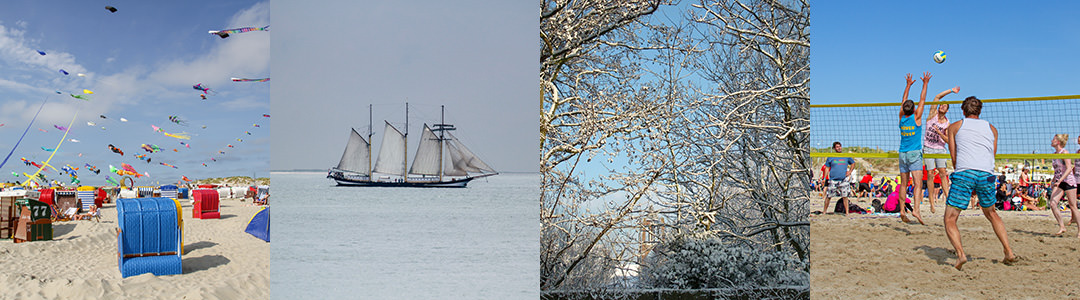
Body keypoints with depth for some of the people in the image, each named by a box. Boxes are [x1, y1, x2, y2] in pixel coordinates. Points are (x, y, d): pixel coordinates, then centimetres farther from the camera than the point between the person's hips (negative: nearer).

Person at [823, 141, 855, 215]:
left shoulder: (846, 156, 8)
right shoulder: (830, 157, 5)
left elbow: (853, 163, 23)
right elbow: (827, 168, 9)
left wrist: (850, 171, 8)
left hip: (843, 180, 1)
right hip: (833, 180, 0)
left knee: (845, 196, -3)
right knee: (828, 196, 1)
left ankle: (847, 212, 3)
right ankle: (824, 211, 15)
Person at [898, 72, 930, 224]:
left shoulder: (902, 117, 5)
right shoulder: (916, 117, -5)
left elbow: (903, 101, 19)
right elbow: (922, 100, 4)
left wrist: (908, 85, 27)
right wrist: (925, 83, 11)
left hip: (903, 154, 5)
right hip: (914, 154, -5)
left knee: (903, 184, 7)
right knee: (918, 183, -10)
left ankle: (902, 211, 5)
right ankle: (916, 210, -24)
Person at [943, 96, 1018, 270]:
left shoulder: (955, 127, 17)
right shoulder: (992, 129, 24)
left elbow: (953, 157, 13)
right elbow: (992, 156, 23)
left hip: (964, 173, -4)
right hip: (986, 175, 4)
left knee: (950, 220, 0)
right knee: (991, 213, 28)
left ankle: (960, 254, -22)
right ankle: (1009, 253, 23)